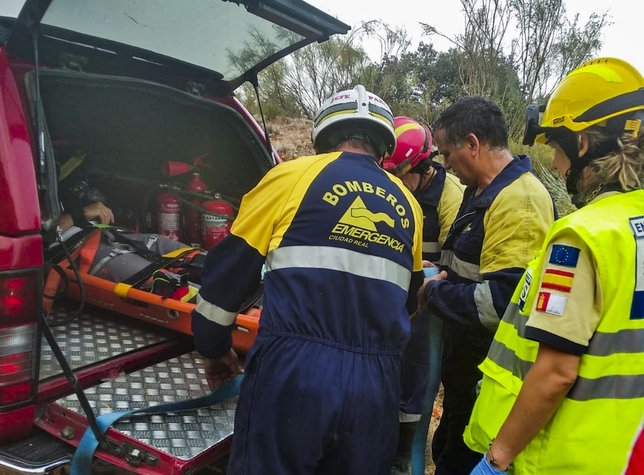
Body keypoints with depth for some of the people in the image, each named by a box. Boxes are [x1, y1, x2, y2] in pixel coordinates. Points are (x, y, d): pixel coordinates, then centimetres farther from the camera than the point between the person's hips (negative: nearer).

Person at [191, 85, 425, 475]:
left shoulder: (294, 176, 0)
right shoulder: (407, 204, 13)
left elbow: (230, 268, 3)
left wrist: (213, 348, 17)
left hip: (294, 371, -4)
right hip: (376, 383, 5)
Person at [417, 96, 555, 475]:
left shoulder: (519, 202, -24)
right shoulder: (481, 192, 8)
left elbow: (499, 303, -31)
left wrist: (434, 293, -17)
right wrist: (446, 277, 4)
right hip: (466, 365, 10)